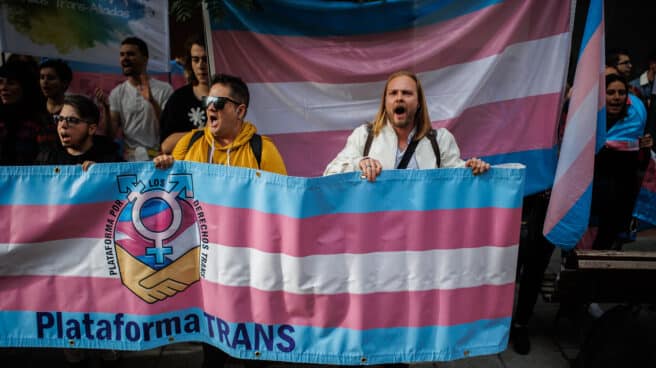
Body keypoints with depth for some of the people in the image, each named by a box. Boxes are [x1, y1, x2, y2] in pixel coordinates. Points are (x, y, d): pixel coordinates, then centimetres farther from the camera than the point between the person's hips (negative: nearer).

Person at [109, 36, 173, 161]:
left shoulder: (164, 89, -1)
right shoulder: (117, 93, 8)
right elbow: (111, 134, 5)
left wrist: (152, 101, -18)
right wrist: (104, 108, -9)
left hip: (157, 159, -2)